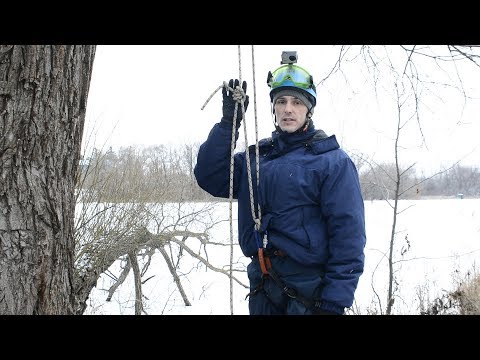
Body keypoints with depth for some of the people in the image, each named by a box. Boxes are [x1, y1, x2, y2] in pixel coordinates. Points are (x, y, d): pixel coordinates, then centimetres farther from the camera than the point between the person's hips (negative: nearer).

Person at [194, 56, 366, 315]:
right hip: (262, 289, 5)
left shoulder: (332, 161, -7)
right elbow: (209, 177, 1)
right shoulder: (257, 156, 10)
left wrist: (334, 303, -17)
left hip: (309, 293, -5)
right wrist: (228, 121, -5)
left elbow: (348, 235, -12)